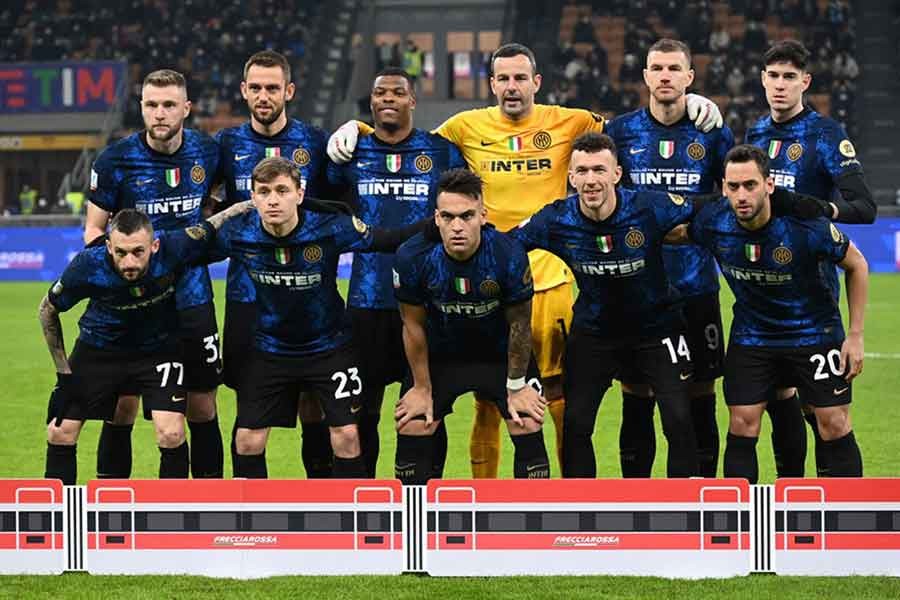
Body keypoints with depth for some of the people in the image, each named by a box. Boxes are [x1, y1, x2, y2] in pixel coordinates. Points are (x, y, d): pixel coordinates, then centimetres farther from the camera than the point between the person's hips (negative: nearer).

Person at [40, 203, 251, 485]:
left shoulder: (174, 248, -32)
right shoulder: (87, 267, -30)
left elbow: (217, 222, -14)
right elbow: (48, 309, -10)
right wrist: (63, 373, -8)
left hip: (160, 345, -1)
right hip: (99, 344, 1)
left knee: (171, 435, -16)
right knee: (60, 432, -3)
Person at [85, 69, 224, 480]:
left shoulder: (206, 152, 0)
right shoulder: (115, 160, -9)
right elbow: (94, 228, -2)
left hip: (191, 297, 3)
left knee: (202, 406, 6)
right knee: (123, 406, 0)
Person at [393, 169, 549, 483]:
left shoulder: (510, 255, -31)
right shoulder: (412, 257, -27)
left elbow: (519, 324, -15)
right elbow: (414, 325, -11)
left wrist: (516, 387, -7)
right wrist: (422, 387, -4)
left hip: (501, 351, -1)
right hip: (440, 353, 1)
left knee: (529, 430, -9)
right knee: (410, 431, -4)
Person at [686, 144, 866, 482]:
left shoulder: (806, 225, -26)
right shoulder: (712, 223, -19)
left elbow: (856, 266, -9)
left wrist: (855, 335, -8)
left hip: (814, 331, -2)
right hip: (750, 336, 2)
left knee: (834, 425, -2)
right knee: (742, 425, -1)